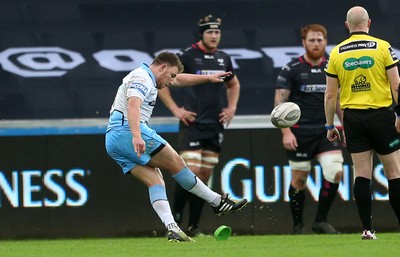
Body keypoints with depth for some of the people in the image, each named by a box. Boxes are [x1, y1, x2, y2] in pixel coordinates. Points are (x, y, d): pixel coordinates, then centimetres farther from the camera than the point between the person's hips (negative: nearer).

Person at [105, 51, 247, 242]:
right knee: (176, 163, -1)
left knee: (155, 181, -1)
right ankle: (218, 202, 6)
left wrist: (208, 78, 44)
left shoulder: (146, 78, 25)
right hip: (127, 132, -10)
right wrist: (136, 136, -40)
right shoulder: (142, 78, -8)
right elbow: (133, 105, -27)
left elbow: (179, 80, 40)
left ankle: (171, 229, -17)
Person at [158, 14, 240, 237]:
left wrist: (232, 107, 13)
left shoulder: (224, 59, 11)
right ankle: (175, 221, -6)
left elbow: (234, 85, 29)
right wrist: (175, 109, -9)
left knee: (205, 176, 6)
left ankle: (193, 227, 11)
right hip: (192, 124, -6)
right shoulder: (187, 56, -6)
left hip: (216, 126, 6)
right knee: (191, 172, -16)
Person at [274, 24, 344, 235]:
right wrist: (286, 132, -14)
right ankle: (298, 225, 17)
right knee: (299, 179, 1)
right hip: (300, 133, -3)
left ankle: (321, 220, 0)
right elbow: (279, 102, -6)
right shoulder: (291, 69, -3)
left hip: (325, 130, 3)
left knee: (335, 172, -13)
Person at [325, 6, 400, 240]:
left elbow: (331, 94, 5)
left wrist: (330, 125, 13)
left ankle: (367, 229, 0)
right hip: (381, 114, -2)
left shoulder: (336, 53, 3)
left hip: (352, 117, 2)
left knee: (362, 172, 4)